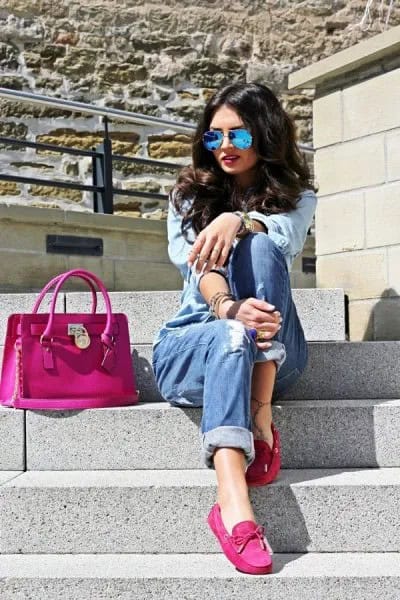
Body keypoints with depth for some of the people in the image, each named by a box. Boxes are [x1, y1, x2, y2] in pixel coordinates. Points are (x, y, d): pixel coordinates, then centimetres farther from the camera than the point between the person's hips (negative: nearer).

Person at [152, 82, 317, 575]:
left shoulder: (295, 195, 12)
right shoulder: (189, 194, 10)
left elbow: (288, 237, -14)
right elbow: (196, 265, -11)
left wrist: (237, 219, -34)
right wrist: (228, 308, -33)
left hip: (273, 355, 1)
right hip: (193, 344, 0)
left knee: (259, 246, -27)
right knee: (231, 337, -37)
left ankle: (261, 414, -33)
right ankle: (232, 500, -55)